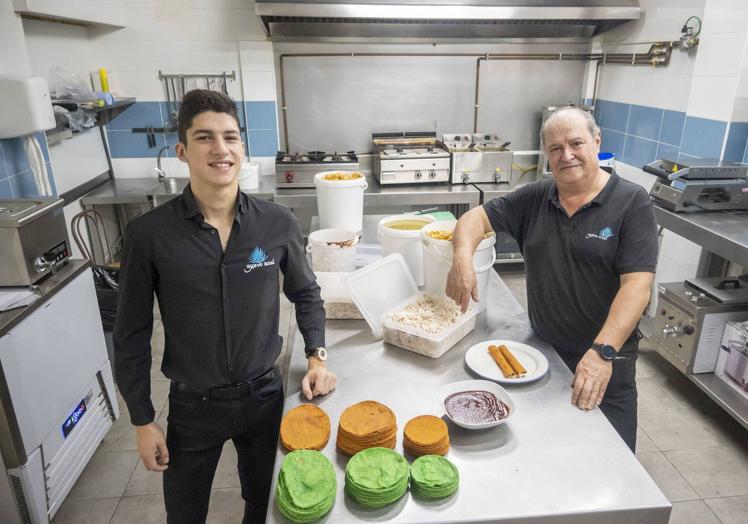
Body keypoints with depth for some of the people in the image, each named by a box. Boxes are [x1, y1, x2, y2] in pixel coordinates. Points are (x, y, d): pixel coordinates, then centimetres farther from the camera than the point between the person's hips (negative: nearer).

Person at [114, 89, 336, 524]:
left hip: (265, 394, 1)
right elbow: (133, 334, -5)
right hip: (192, 405, -1)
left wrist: (317, 357, -6)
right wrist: (142, 421, -2)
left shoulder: (279, 223, -12)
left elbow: (306, 294, 5)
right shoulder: (149, 234, -15)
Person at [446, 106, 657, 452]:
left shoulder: (632, 203, -12)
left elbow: (636, 287, -20)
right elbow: (476, 217, 2)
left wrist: (603, 352, -31)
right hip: (541, 349, 4)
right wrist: (463, 258, -20)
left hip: (605, 360, -3)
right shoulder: (534, 199, 1)